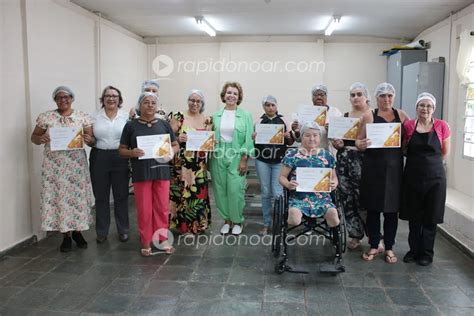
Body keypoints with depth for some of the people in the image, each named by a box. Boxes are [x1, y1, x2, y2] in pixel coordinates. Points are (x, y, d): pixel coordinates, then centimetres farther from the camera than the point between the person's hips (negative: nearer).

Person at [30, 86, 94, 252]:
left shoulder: (82, 116, 4)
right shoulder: (46, 116, 3)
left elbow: (92, 139, 4)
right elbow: (33, 137, 8)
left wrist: (88, 139, -20)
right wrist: (40, 139, -15)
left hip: (76, 163, 0)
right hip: (55, 164, 0)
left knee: (78, 195, 3)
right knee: (58, 196, 0)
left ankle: (77, 231, 21)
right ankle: (66, 235, 12)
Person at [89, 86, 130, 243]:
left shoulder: (126, 117, 3)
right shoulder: (95, 117, 6)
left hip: (120, 159, -1)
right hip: (99, 159, 1)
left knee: (121, 196, 7)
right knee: (101, 197, 8)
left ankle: (123, 230, 20)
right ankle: (101, 232, 21)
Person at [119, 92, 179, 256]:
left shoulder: (164, 124, 8)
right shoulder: (131, 125, 3)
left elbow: (176, 145, 13)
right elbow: (121, 150, 4)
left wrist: (170, 152, -9)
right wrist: (132, 152, -17)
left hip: (161, 171, 2)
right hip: (141, 173, -1)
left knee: (162, 207, 7)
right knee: (144, 209, 4)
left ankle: (162, 239, 21)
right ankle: (146, 243, 17)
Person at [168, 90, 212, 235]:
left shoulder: (206, 120, 9)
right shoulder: (178, 117, -3)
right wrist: (178, 139, -22)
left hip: (200, 164, 4)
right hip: (182, 163, -4)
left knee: (198, 193, 9)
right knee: (182, 192, -1)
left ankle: (197, 223, 25)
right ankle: (184, 225, 13)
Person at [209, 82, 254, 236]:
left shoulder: (245, 115, -1)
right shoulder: (216, 115, 8)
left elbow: (248, 139, -4)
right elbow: (211, 136, 12)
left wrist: (244, 159, -9)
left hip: (236, 158, -3)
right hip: (218, 157, 3)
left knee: (235, 189, -4)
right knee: (220, 190, 6)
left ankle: (237, 221, 15)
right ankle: (226, 219, 21)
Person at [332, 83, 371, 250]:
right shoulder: (344, 116, 12)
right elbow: (336, 141, 17)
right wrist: (337, 144, -5)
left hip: (363, 162, -4)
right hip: (344, 162, 4)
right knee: (347, 198, 5)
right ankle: (355, 234, 21)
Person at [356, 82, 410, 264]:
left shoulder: (401, 115, 8)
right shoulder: (369, 116, 1)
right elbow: (359, 140, 0)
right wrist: (360, 145, -23)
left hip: (394, 167, 2)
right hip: (373, 168, -1)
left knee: (391, 209, 7)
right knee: (373, 208, 6)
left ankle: (389, 248, 20)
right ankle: (374, 246, 20)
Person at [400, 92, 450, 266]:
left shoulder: (441, 126, -3)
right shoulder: (408, 125, 0)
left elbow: (445, 153, 6)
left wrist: (429, 161, 8)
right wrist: (418, 160, 2)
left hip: (434, 178, -1)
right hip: (412, 176, 1)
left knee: (430, 218, 7)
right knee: (413, 217, 10)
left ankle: (427, 253, 22)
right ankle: (414, 250, 26)